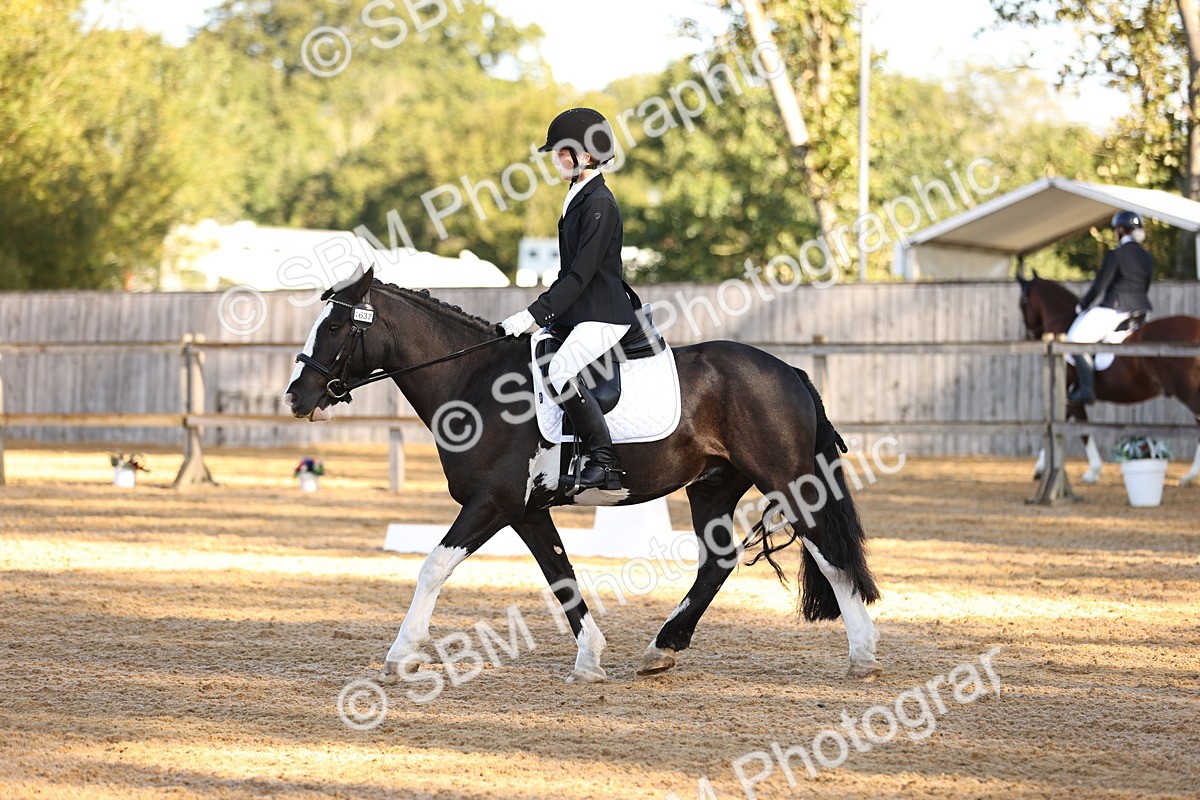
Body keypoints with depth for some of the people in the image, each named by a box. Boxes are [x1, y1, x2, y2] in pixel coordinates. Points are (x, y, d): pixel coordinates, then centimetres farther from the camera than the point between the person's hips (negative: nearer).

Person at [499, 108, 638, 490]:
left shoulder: (599, 203, -14)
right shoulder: (578, 199, 16)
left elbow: (581, 275, -19)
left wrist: (535, 314, -20)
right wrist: (534, 314, 13)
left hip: (603, 316, -11)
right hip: (577, 313, 11)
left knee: (561, 370, -32)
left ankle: (605, 462, -27)